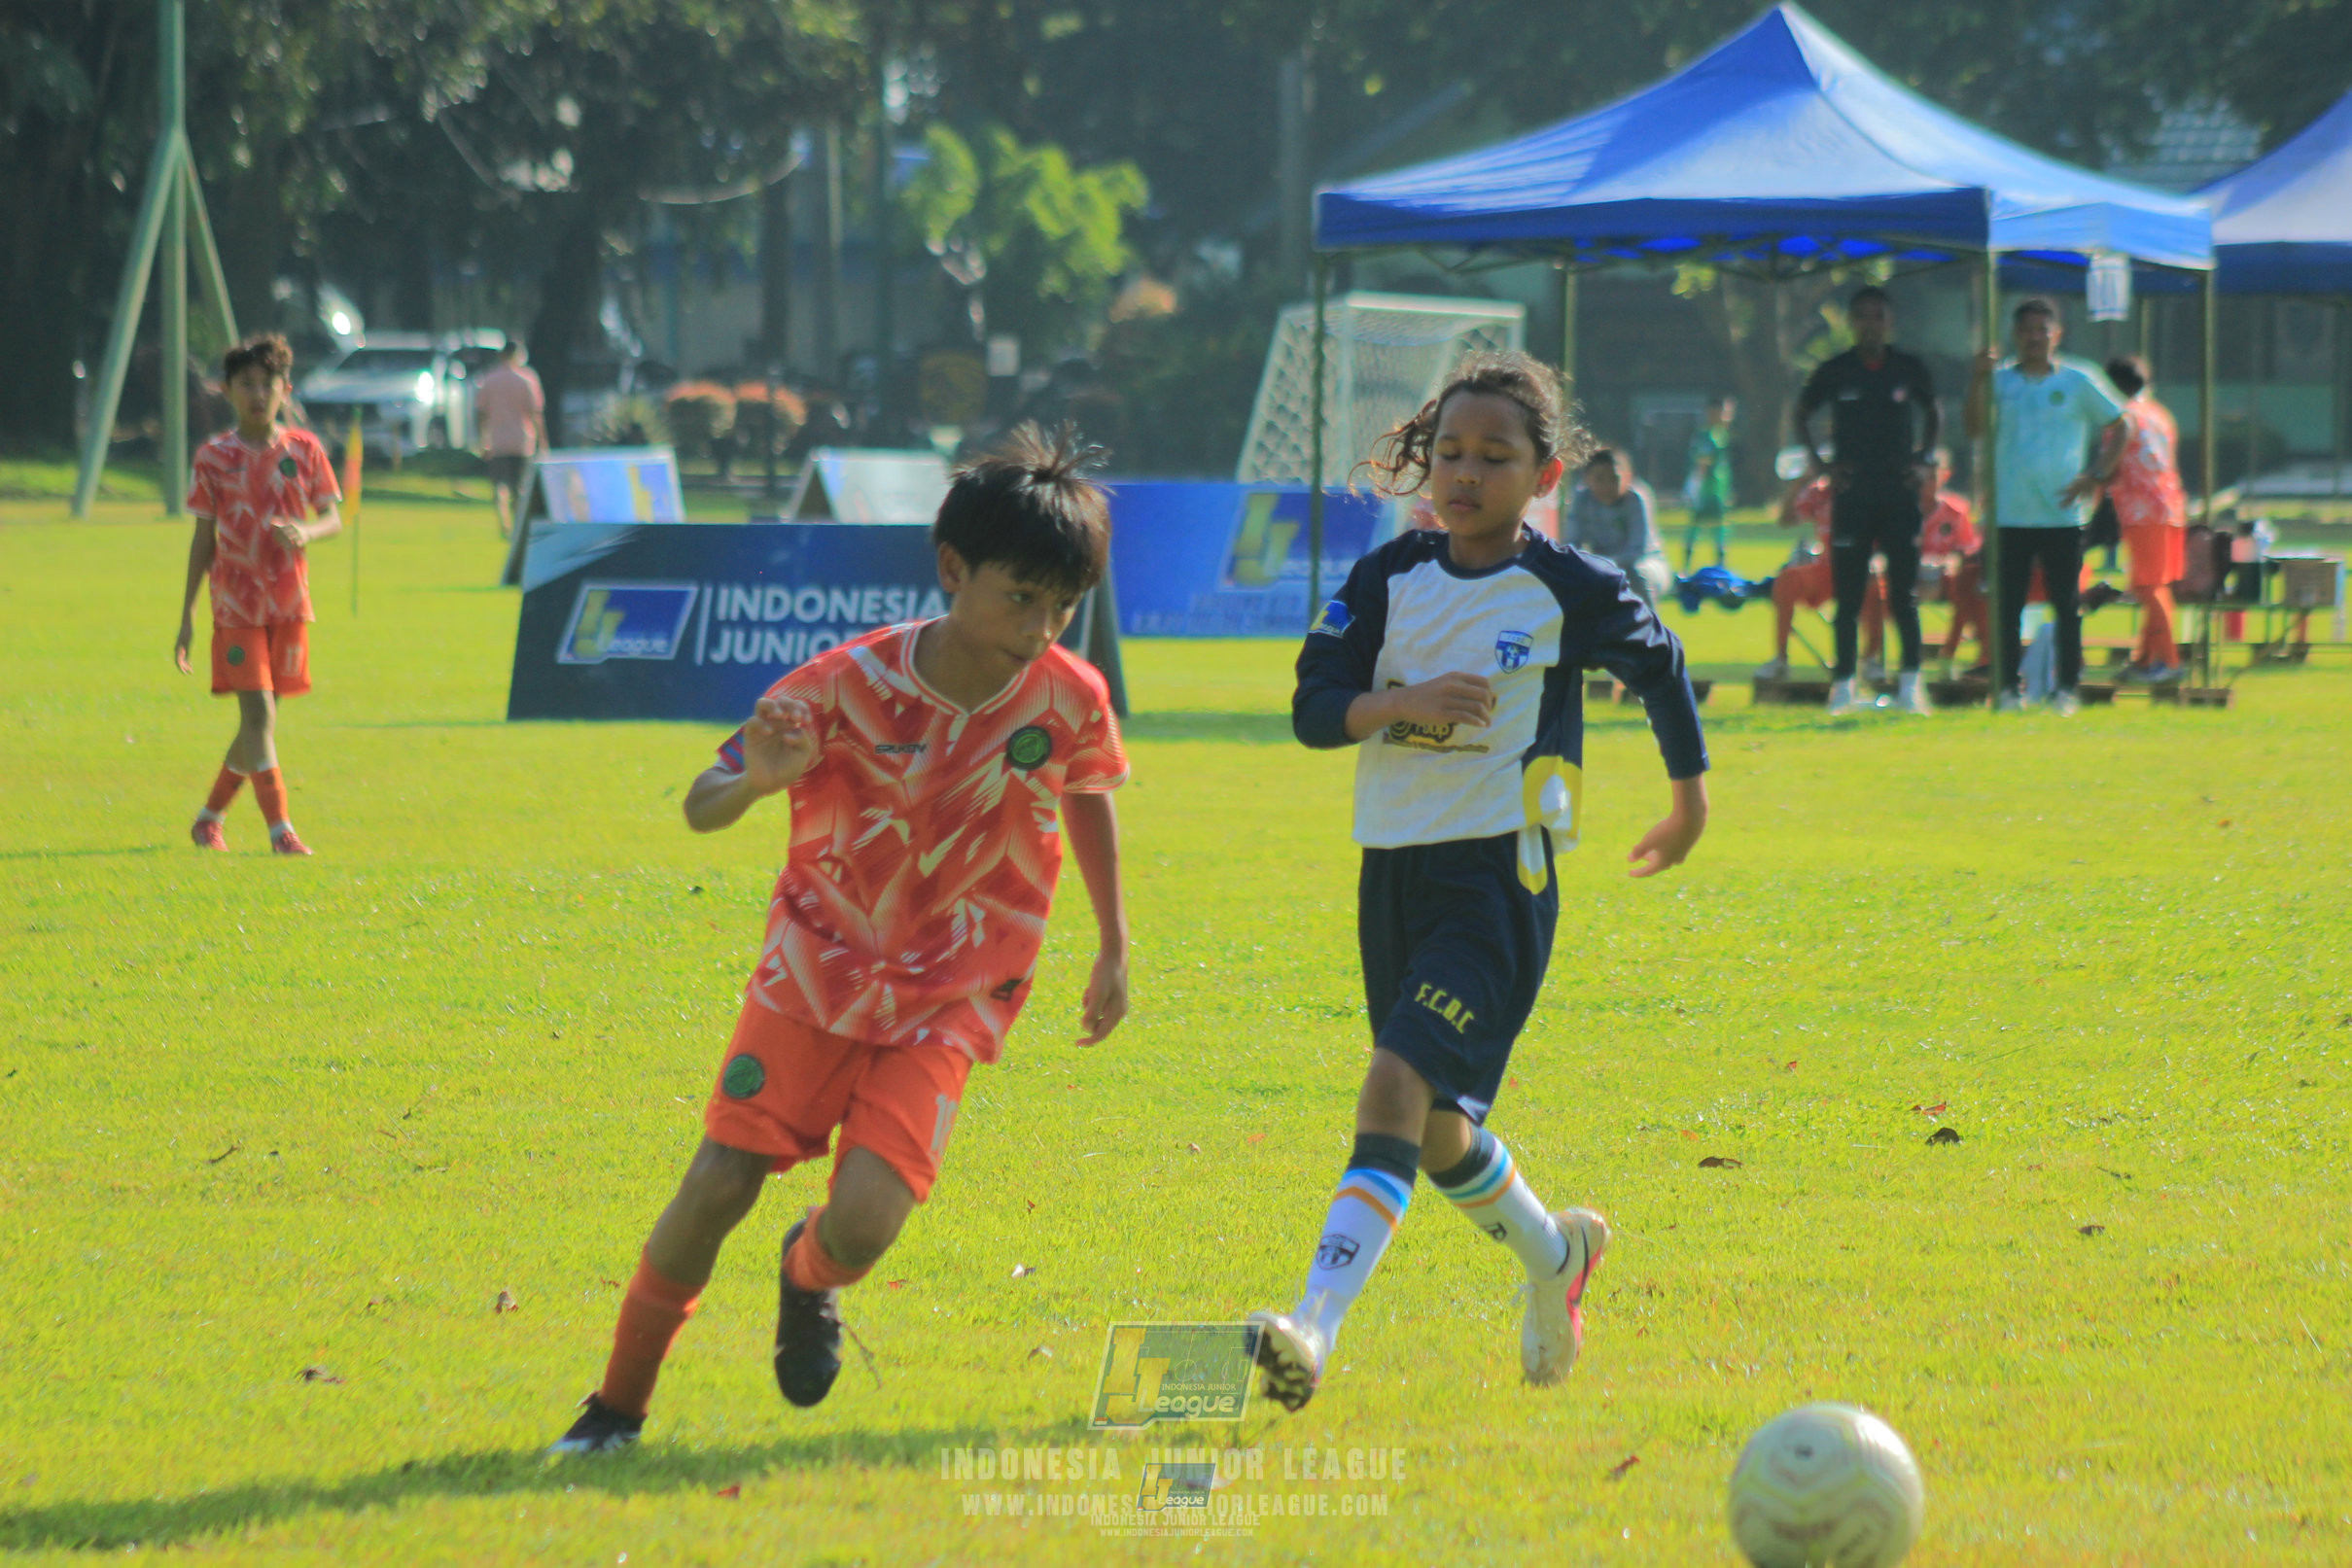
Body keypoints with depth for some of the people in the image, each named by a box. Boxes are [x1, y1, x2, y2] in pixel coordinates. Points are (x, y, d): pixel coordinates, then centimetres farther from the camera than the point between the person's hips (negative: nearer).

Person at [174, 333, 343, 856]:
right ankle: (280, 828, -14)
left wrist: (306, 531, -24)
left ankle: (211, 817, 26)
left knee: (263, 716, 8)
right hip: (236, 602, -2)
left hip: (290, 604, 2)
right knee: (257, 711, -13)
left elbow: (333, 519, 1)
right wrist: (186, 617, 3)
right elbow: (203, 540, 4)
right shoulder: (213, 458, -1)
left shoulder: (304, 450, 2)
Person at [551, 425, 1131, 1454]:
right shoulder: (848, 685, -18)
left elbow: (1090, 797, 11)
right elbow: (700, 811, -16)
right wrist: (756, 779, -40)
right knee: (717, 1188, -8)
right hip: (816, 972, 0)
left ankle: (810, 1279, 21)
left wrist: (1114, 950, 19)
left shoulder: (1069, 701, -13)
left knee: (865, 1219, -18)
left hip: (949, 1001, 0)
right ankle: (618, 1405, 12)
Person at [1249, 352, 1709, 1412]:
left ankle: (1315, 1325, -31)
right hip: (1394, 867, 5)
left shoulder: (1568, 591, -4)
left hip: (1498, 875, -5)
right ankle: (1554, 1255, 44)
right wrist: (1403, 701, -20)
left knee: (1398, 1086, -22)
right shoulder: (1391, 580, 5)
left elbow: (1659, 666, 14)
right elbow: (1313, 706, 0)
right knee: (1438, 1130, 15)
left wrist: (1691, 798, 25)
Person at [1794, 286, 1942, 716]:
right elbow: (1802, 415, 15)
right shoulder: (1836, 371, 2)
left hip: (1899, 491, 0)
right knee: (1848, 594, 1)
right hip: (1852, 492, 0)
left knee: (1904, 592, -1)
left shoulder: (1910, 369, 4)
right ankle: (1843, 683, 6)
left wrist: (1921, 460, 5)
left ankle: (1910, 682, 3)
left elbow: (1933, 415, 19)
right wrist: (1822, 463, 4)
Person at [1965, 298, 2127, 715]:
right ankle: (2010, 689, 7)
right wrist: (1979, 379, -19)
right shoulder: (2001, 380, 6)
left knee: (2067, 607, 1)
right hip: (2010, 513, 1)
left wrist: (2096, 477, 1)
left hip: (2062, 513, -1)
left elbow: (2118, 426, 9)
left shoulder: (2078, 381, 4)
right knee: (2008, 606, 1)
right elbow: (1975, 427, -7)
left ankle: (2066, 688, 8)